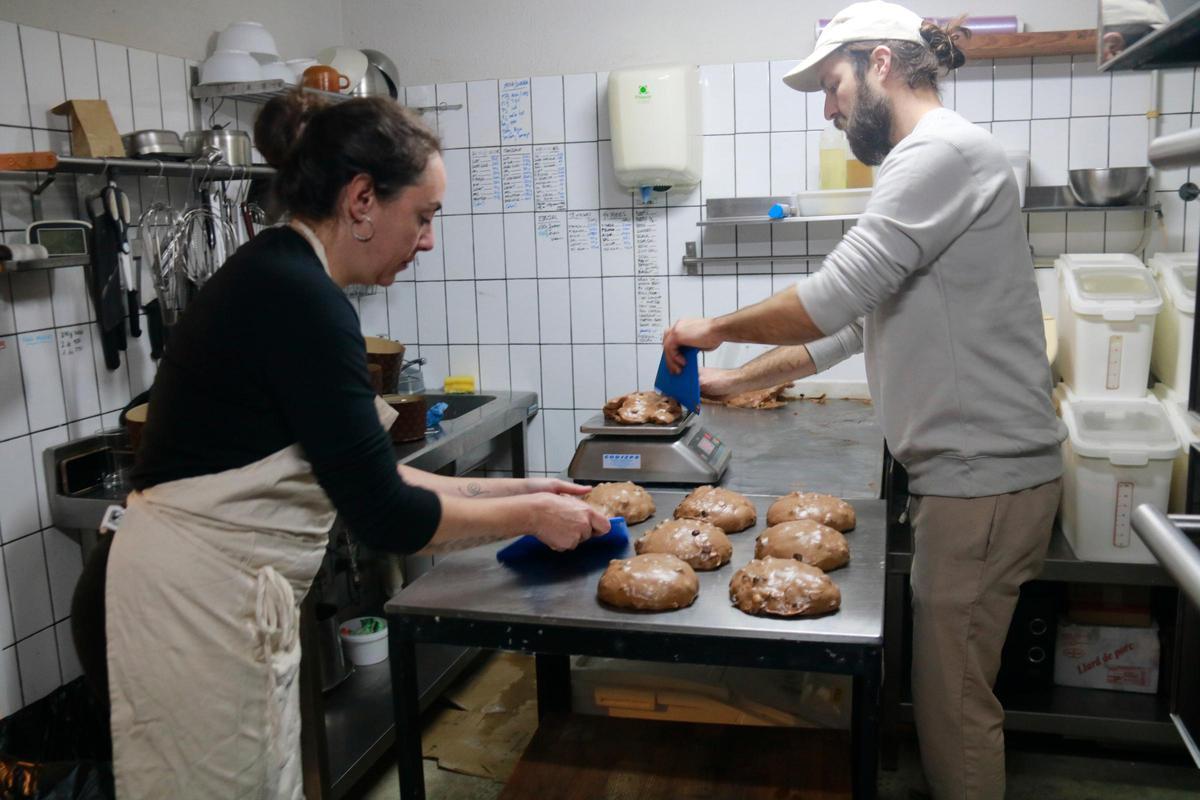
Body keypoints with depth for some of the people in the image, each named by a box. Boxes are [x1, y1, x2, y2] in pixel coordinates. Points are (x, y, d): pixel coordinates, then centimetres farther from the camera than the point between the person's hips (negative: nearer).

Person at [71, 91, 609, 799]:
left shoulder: (275, 275, 8)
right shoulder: (301, 298, -21)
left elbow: (360, 471, 12)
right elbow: (385, 516, -20)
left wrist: (509, 490, 12)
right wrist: (530, 515, -7)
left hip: (210, 592, 9)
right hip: (198, 605, -9)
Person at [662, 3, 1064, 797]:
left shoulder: (944, 150, -15)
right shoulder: (925, 164, 19)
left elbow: (828, 301, -22)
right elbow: (850, 324, 21)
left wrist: (714, 328, -5)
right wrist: (735, 380, 18)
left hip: (984, 477, -10)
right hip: (964, 472, 10)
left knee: (955, 705, 2)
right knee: (950, 690, 19)